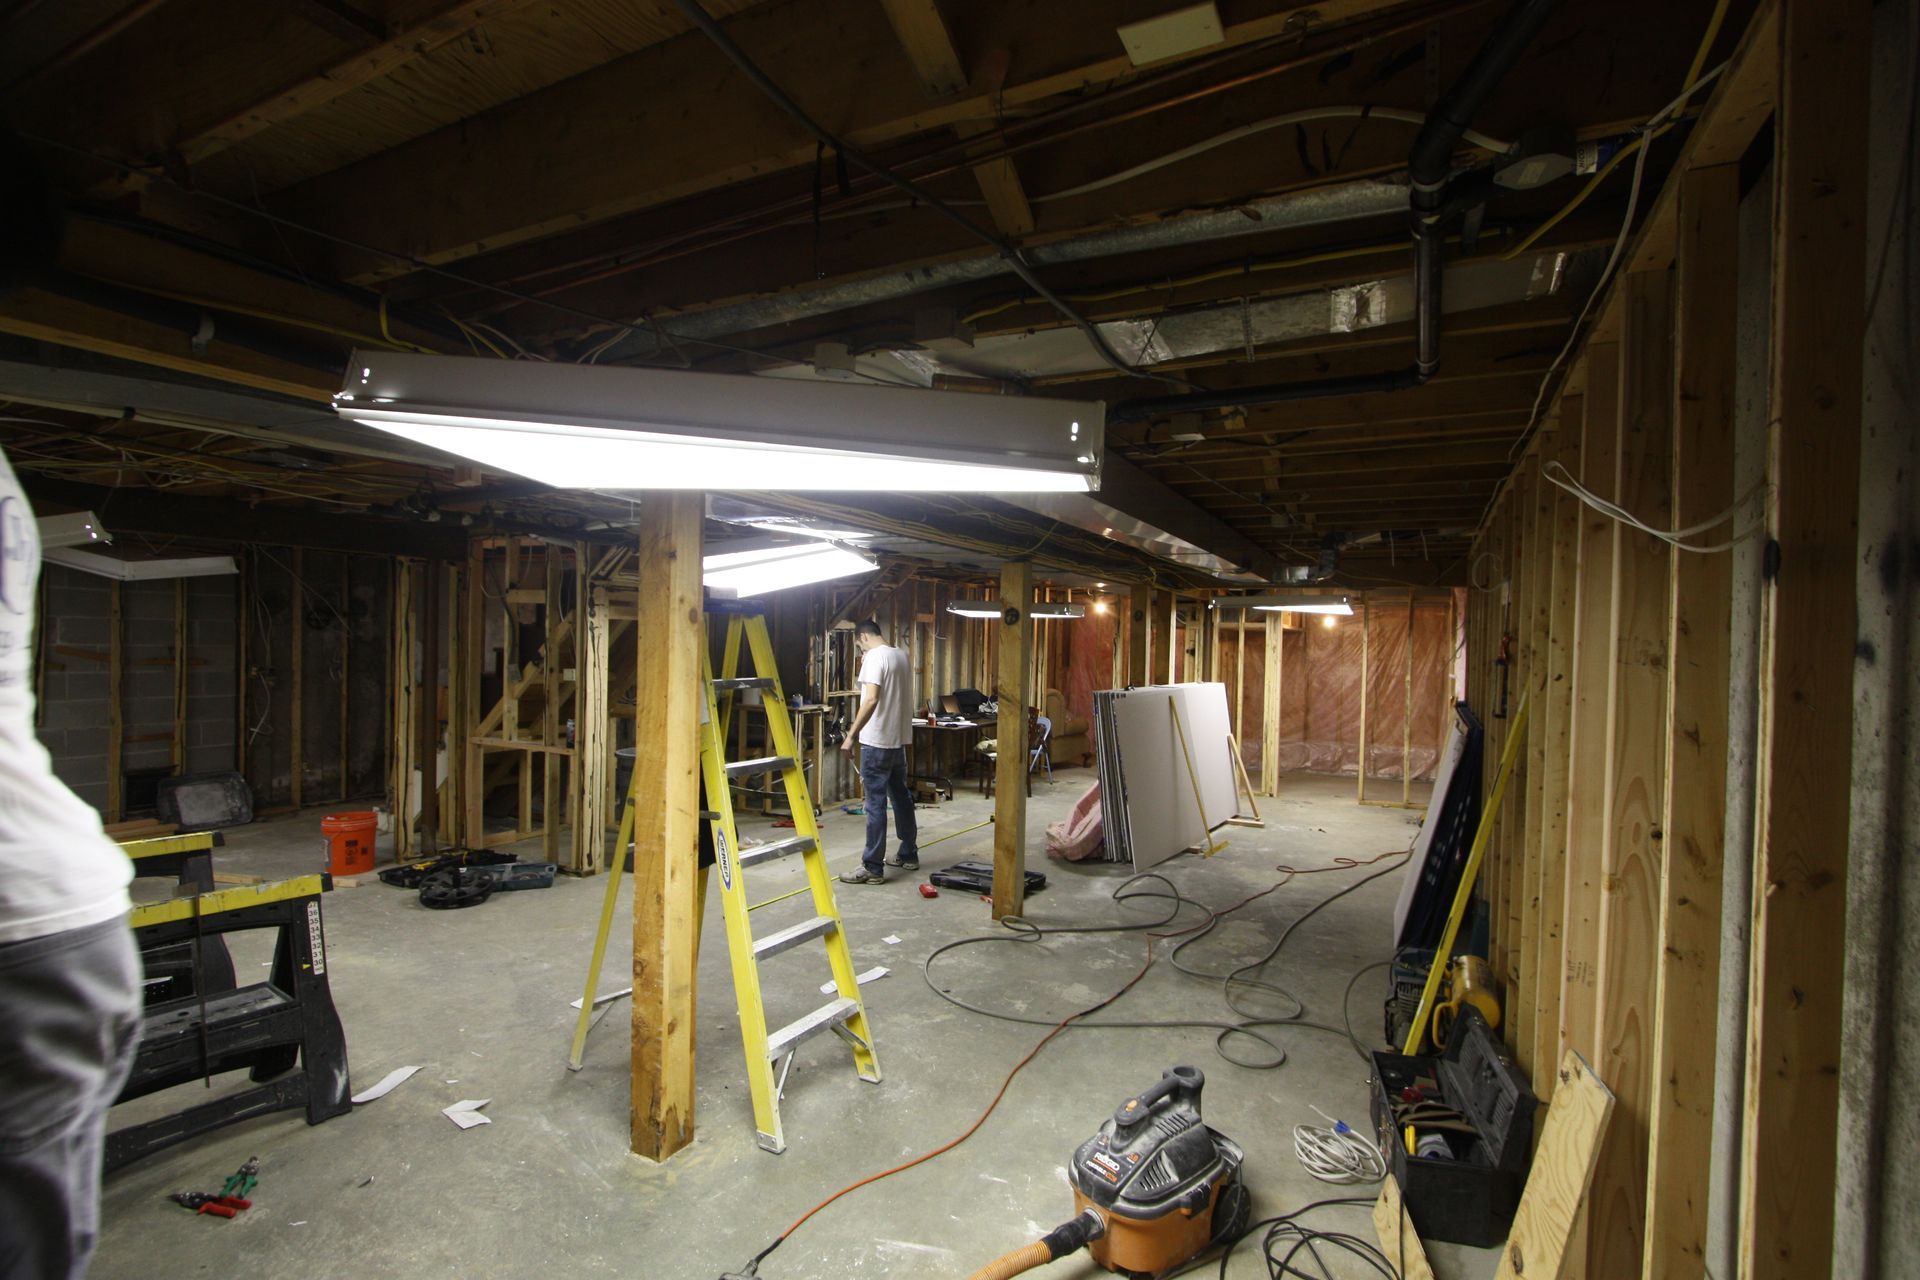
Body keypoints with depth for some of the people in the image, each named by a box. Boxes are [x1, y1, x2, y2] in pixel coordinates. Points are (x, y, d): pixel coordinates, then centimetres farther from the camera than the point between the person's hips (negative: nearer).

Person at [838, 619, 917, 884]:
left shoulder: (874, 656, -13)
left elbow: (871, 699, -25)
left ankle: (873, 868, 0)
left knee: (876, 802, -4)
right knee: (901, 797, 17)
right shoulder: (902, 655, 13)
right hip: (900, 738, 9)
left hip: (877, 741, -9)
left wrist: (851, 735, -24)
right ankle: (909, 855, 27)